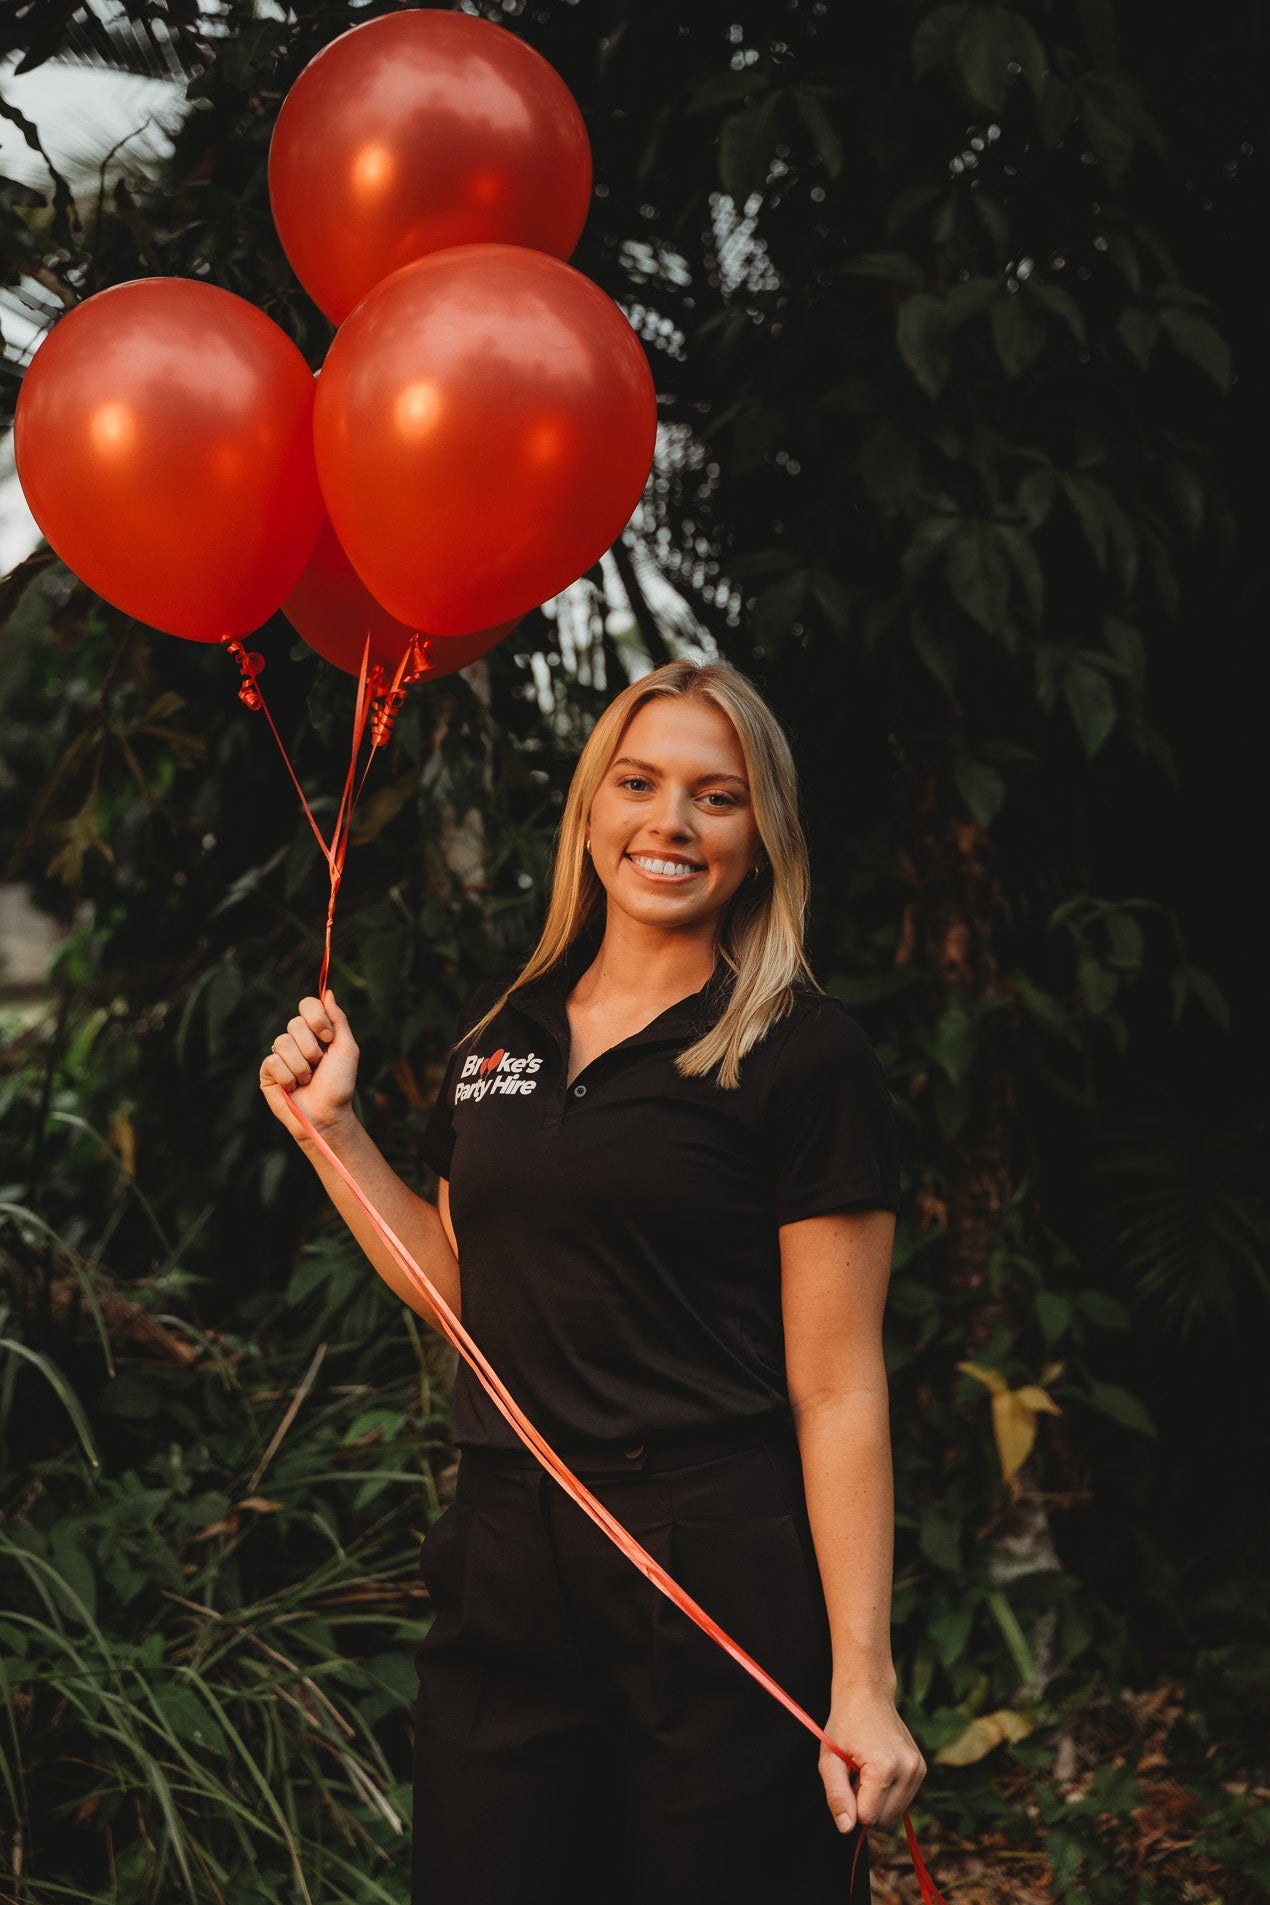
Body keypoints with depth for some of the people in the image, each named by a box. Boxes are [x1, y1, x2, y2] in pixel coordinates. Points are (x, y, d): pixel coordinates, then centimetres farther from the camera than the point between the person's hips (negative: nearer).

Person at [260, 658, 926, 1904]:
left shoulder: (802, 1057, -6)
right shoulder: (504, 1026, 11)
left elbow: (837, 1390, -9)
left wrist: (863, 1680, -14)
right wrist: (331, 1128, 12)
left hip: (720, 1570, -5)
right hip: (503, 1562, 5)